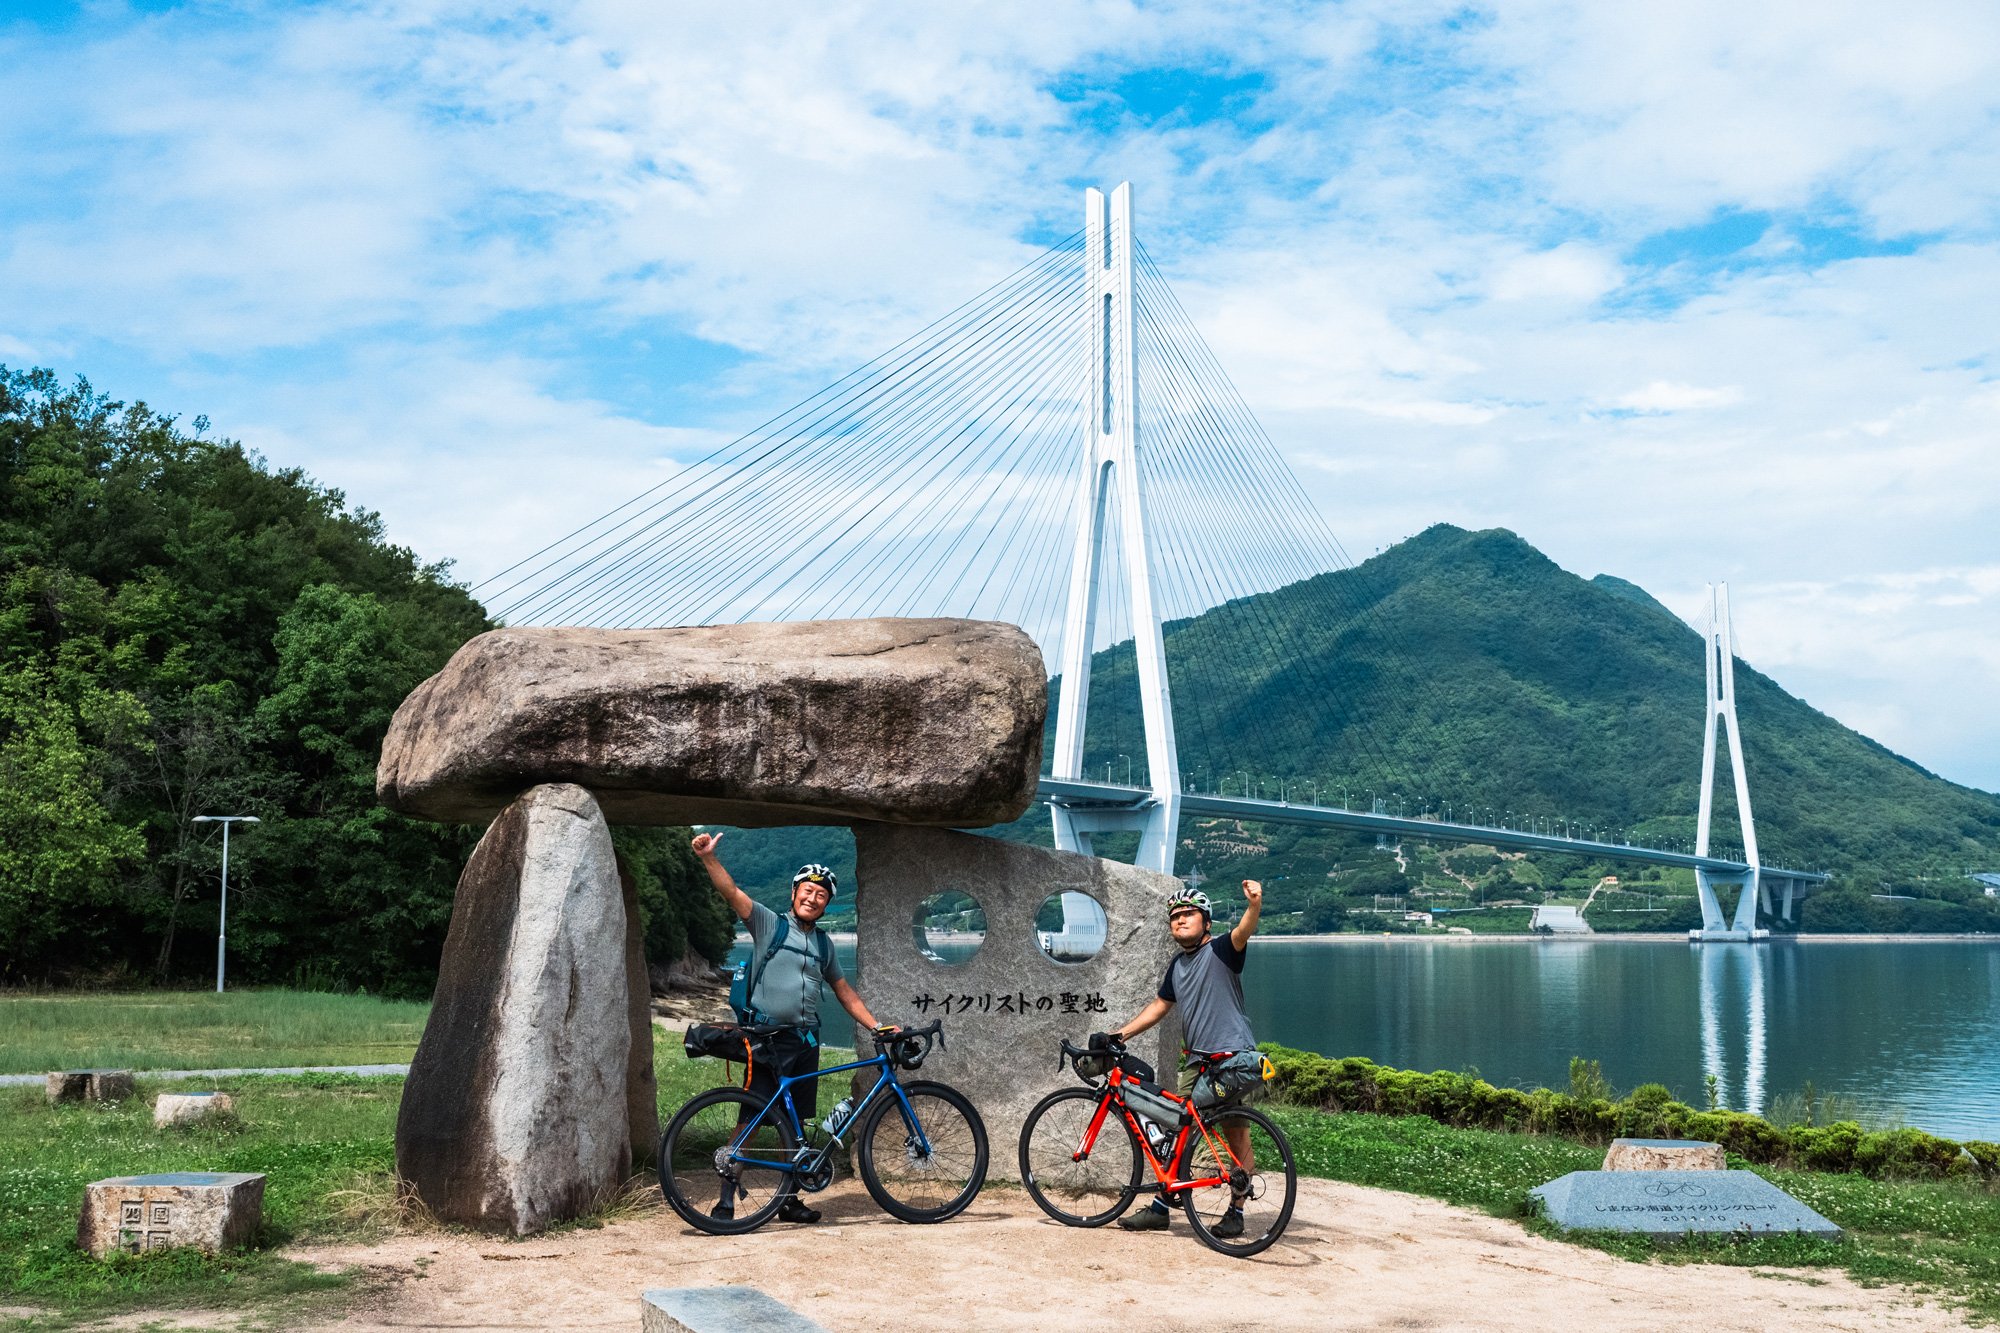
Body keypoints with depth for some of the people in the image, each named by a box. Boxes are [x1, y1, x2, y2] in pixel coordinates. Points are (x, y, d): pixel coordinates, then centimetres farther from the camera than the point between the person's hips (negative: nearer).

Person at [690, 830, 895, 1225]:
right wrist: (707, 857, -27)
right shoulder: (769, 924, 0)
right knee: (751, 1121, -7)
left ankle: (790, 1200, 19)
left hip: (806, 1042, 5)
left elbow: (843, 991, 22)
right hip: (768, 1040, -5)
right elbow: (732, 893, -13)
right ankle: (727, 1200, -3)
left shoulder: (823, 944, 15)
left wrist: (877, 1026, 15)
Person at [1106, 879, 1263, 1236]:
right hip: (1197, 1059, 7)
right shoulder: (1178, 964, 18)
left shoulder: (1220, 950, -4)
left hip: (1232, 1055, -7)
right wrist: (1123, 1033, 21)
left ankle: (1236, 1213, 5)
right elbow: (1160, 1005, 28)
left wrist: (1254, 905, -47)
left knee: (1236, 1134, -3)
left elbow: (1243, 932, -26)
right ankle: (1159, 1208, 12)